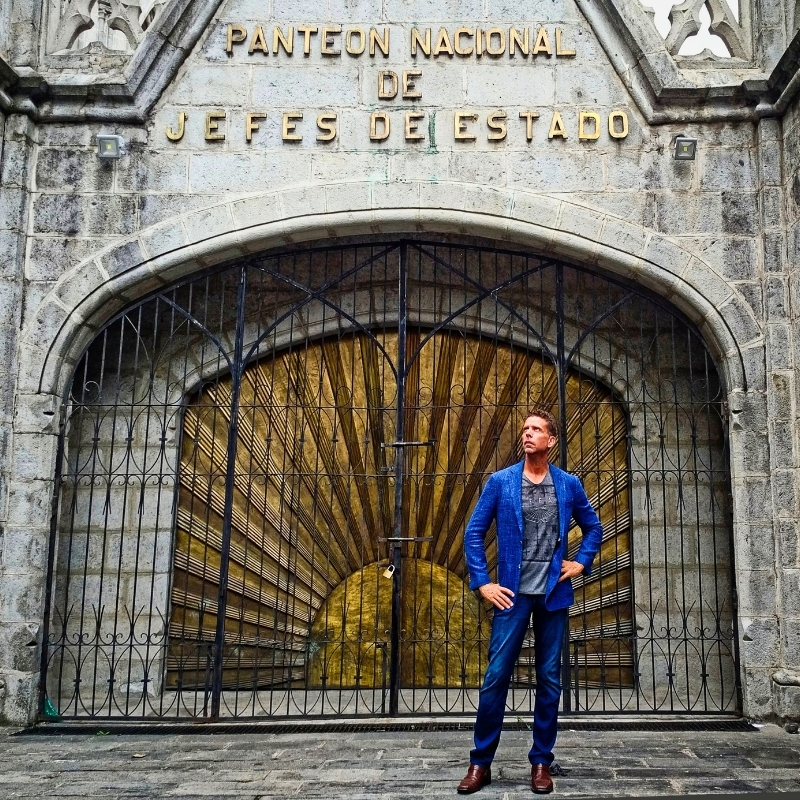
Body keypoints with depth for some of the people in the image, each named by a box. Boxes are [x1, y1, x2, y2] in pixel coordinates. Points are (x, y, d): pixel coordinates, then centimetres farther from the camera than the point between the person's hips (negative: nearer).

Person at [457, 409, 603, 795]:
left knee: (549, 679, 7)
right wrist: (482, 583, -4)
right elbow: (474, 533, 2)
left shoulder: (569, 485, 4)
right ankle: (481, 762, 10)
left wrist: (581, 562, 4)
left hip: (554, 594, 2)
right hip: (512, 593, -1)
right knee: (496, 676, -2)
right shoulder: (500, 481, -1)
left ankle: (541, 763, 19)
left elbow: (593, 527, 18)